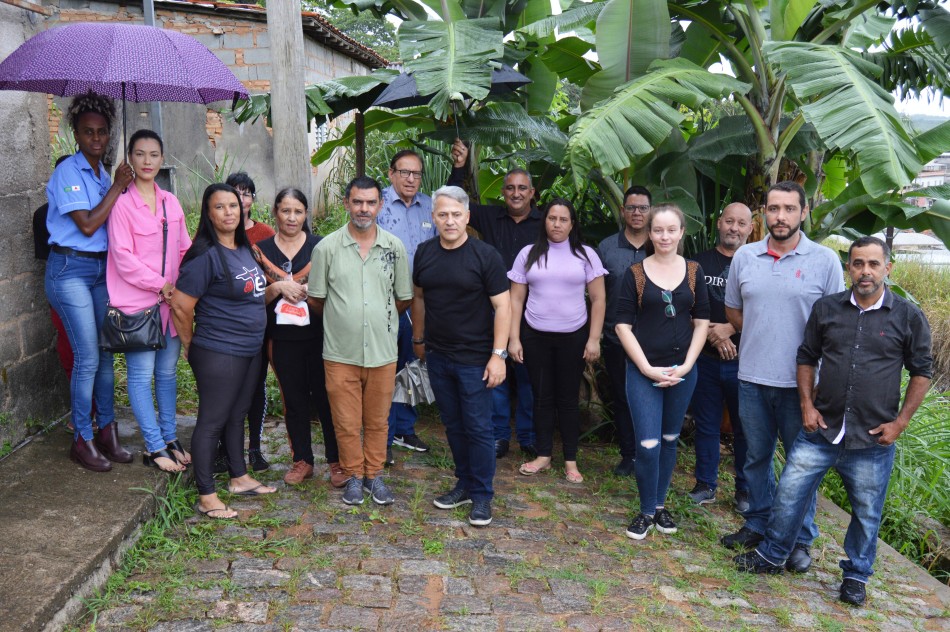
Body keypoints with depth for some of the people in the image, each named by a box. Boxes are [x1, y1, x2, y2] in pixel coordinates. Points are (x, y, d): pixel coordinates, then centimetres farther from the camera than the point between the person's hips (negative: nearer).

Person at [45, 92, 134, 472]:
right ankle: (82, 440, 7)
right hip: (70, 269, -7)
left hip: (101, 269, 7)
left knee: (106, 354, 7)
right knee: (88, 358, -6)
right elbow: (87, 225, -17)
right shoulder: (68, 172, -9)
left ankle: (106, 432, 18)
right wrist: (117, 187, -13)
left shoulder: (103, 174, 13)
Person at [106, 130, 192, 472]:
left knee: (167, 372, 13)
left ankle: (170, 438, 24)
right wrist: (160, 285, -13)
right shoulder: (122, 202, -7)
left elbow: (184, 249, 14)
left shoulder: (171, 202, 11)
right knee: (142, 375, 1)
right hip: (136, 301, -5)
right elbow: (122, 256, -12)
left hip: (171, 302, 6)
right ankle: (154, 447, 10)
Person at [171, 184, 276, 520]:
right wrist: (191, 345, -6)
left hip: (250, 350, 9)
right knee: (212, 421, 0)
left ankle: (240, 478, 33)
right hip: (219, 353, -9)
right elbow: (181, 306, -18)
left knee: (237, 415, 19)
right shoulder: (206, 255, -17)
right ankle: (206, 498, 9)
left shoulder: (244, 249, 10)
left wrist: (279, 288, 9)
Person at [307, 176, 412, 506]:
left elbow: (404, 299, 11)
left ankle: (374, 475, 28)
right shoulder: (327, 247, -2)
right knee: (346, 422, 7)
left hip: (383, 351, 1)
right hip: (340, 352, -1)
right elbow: (315, 300, 6)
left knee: (377, 420, 12)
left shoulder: (395, 247, 3)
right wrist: (341, 318, 10)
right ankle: (353, 476, 25)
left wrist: (381, 318, 11)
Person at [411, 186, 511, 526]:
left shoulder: (485, 255, -11)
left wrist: (498, 354, -16)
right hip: (437, 356, 5)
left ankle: (482, 495, 14)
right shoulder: (425, 253, 4)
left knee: (478, 428, 1)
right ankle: (465, 484, 29)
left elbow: (502, 306, -11)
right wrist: (418, 338, 20)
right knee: (453, 424, 15)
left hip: (475, 358, -5)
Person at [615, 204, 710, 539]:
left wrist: (686, 365, -6)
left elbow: (702, 322, 5)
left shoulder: (694, 272, 4)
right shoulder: (635, 273, -3)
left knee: (670, 440, 13)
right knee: (648, 444, -5)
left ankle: (660, 504, 28)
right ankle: (646, 511, 13)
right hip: (643, 371, -2)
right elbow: (623, 326, -5)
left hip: (682, 370, 3)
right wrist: (648, 368, -12)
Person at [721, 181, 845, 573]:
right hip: (752, 378, 3)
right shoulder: (744, 257, 3)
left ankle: (801, 539, 22)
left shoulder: (825, 261, -5)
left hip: (801, 381, -3)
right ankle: (758, 524, 32)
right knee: (756, 457, 16)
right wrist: (760, 336, 2)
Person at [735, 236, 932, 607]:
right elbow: (806, 358, 10)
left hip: (873, 440, -1)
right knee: (790, 493, 5)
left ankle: (856, 575, 34)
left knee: (866, 513, 12)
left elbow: (922, 372, 4)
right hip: (821, 430, 1)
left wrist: (900, 422, -2)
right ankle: (771, 556, 27)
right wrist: (807, 405, 1)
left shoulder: (909, 317, -3)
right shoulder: (826, 309, 1)